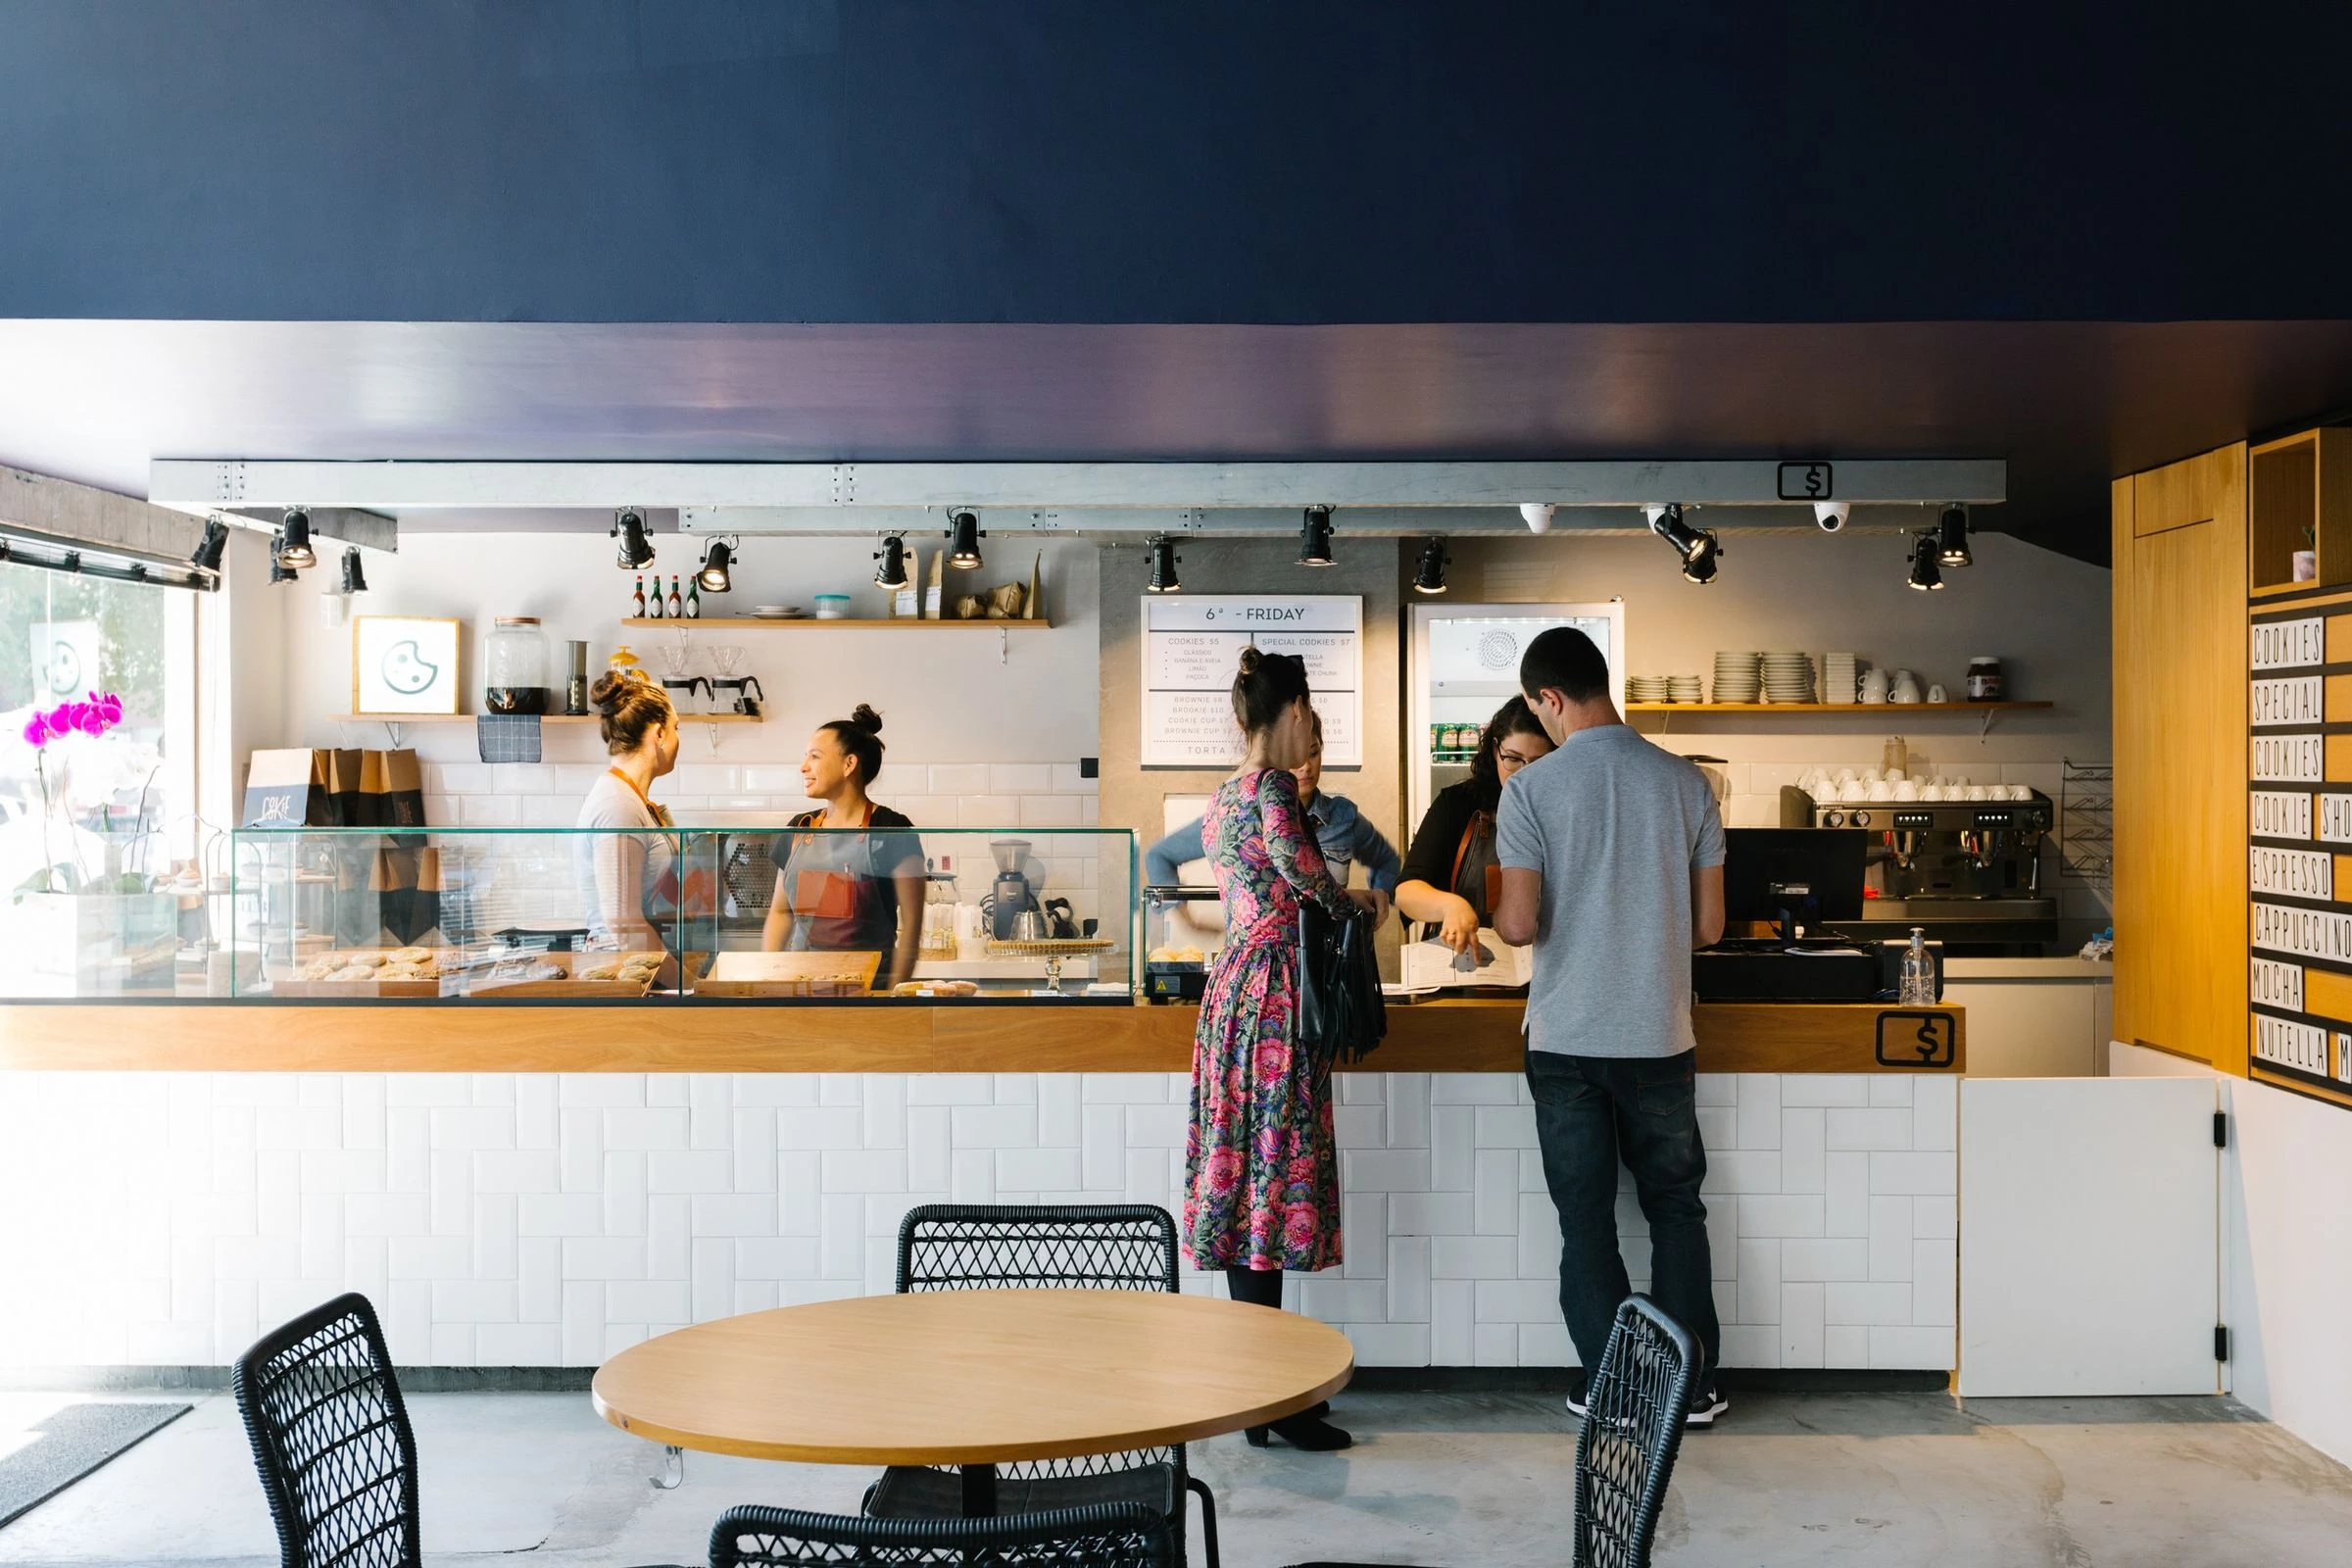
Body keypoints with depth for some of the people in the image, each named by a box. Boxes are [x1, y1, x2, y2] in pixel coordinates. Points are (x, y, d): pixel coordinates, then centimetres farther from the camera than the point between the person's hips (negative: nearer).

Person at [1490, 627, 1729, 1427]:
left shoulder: (1531, 788, -10)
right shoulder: (1685, 782, -1)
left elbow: (1520, 923, -13)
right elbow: (1709, 924, 2)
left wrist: (1486, 914, 10)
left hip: (1566, 1038, -2)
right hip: (1659, 1035, 2)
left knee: (1586, 1218, 9)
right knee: (1676, 1208, 16)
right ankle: (1692, 1384, 19)